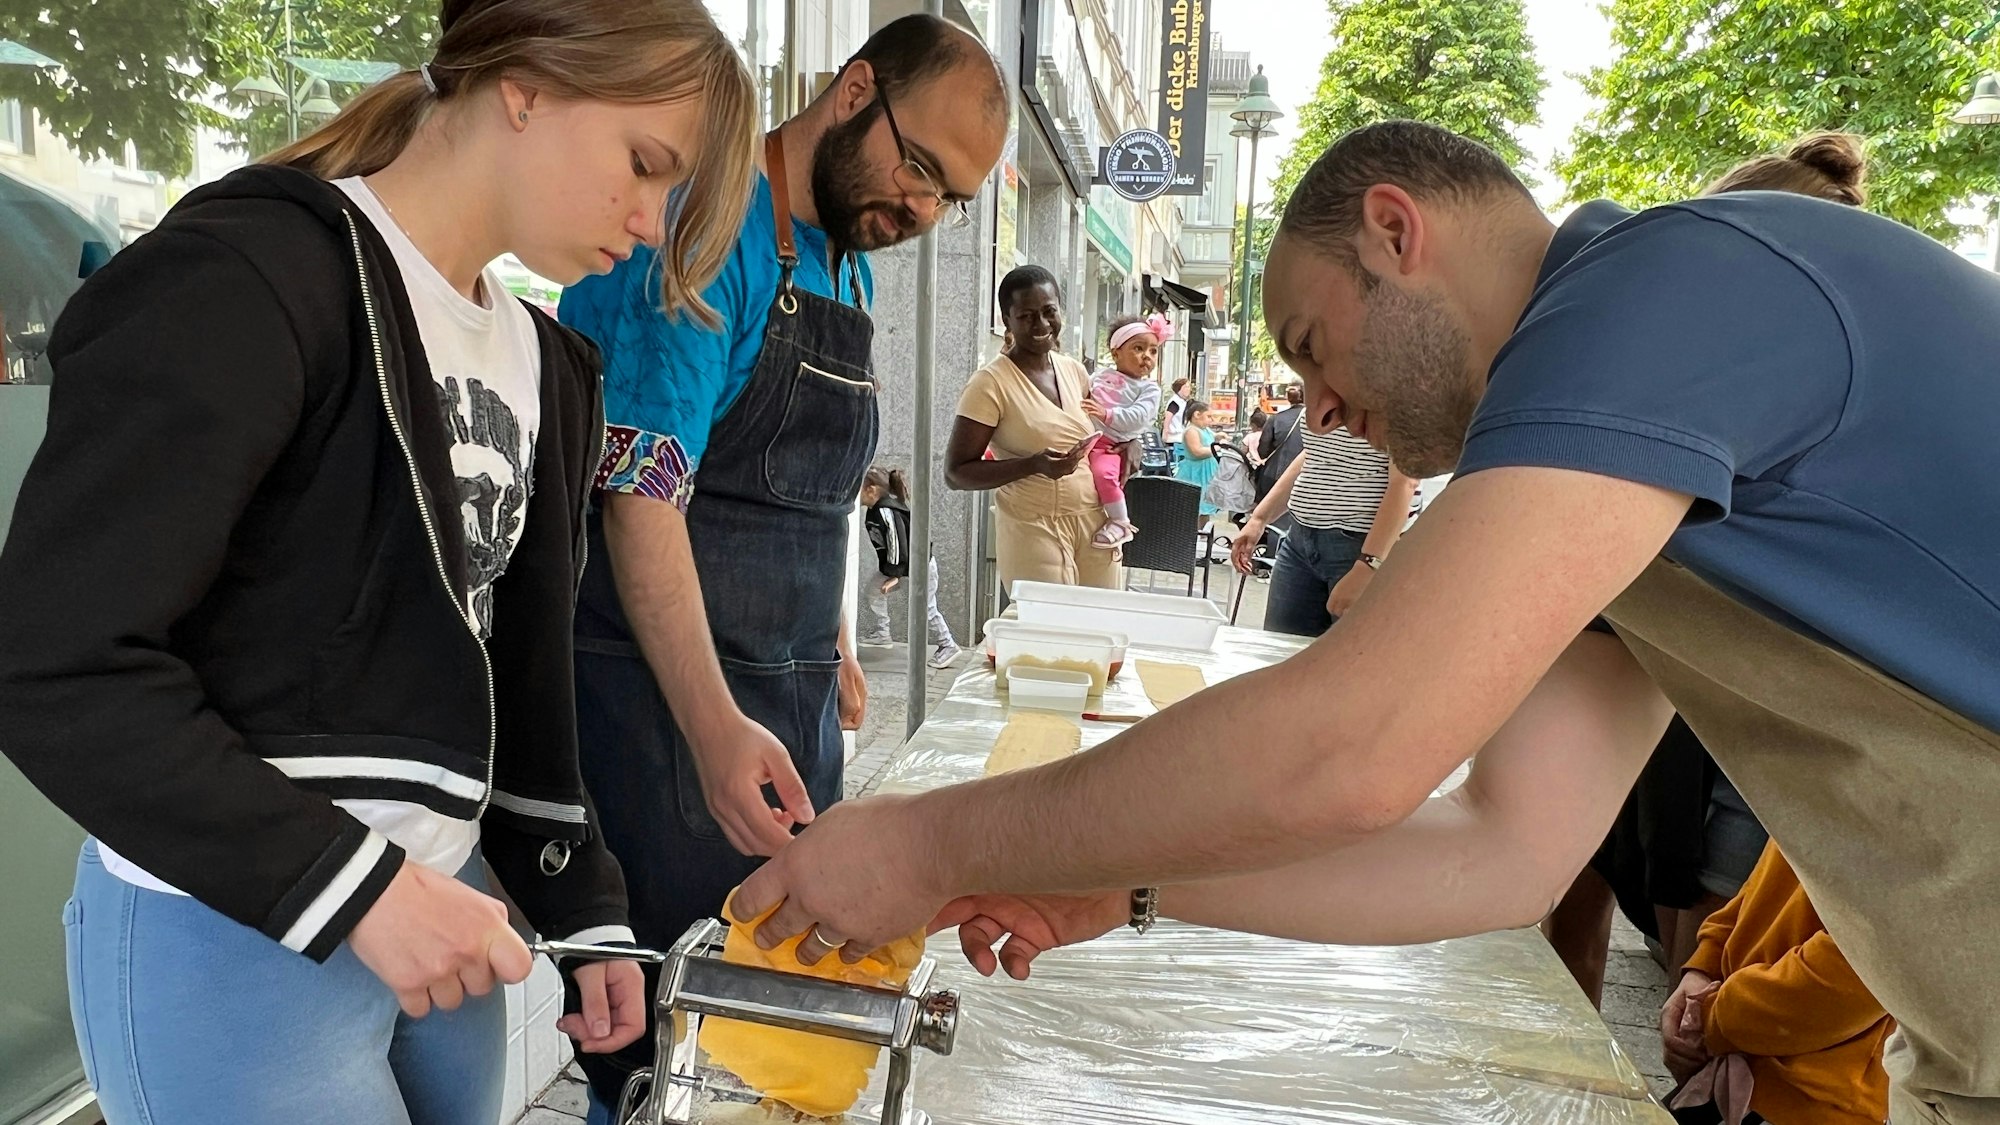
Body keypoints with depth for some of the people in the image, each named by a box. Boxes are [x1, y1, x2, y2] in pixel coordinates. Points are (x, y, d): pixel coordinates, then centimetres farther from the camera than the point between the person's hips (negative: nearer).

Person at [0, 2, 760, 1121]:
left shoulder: (546, 366, 9)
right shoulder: (248, 276, -16)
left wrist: (585, 905, 10)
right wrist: (357, 888, -20)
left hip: (442, 906, 7)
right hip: (231, 935, -7)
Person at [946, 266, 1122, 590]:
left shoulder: (1075, 371, 8)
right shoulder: (990, 384, -11)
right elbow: (956, 473, -11)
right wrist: (1035, 465, -22)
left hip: (1095, 522, 6)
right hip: (1034, 529, -6)